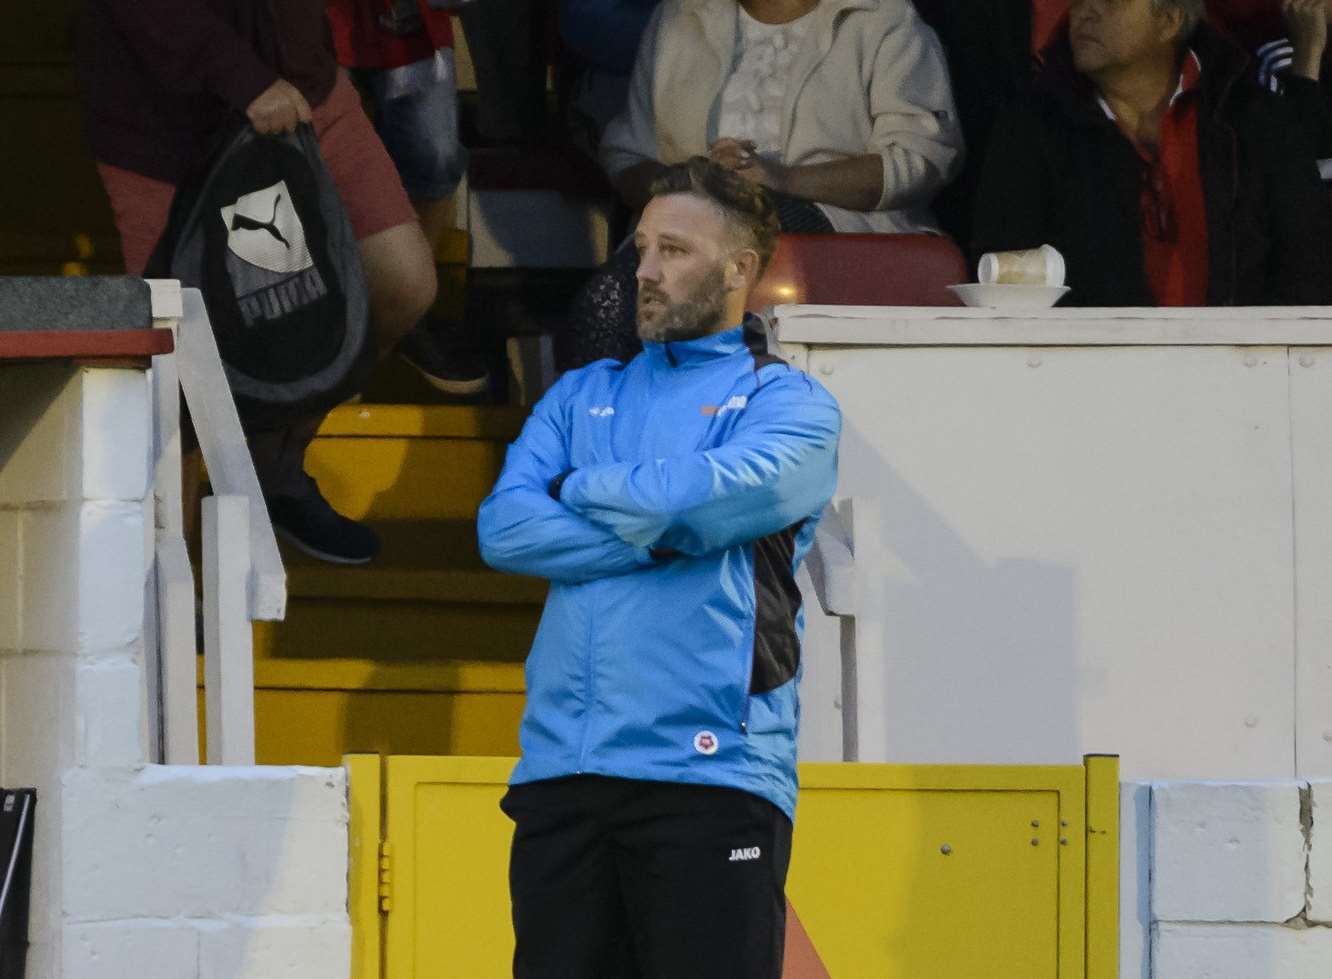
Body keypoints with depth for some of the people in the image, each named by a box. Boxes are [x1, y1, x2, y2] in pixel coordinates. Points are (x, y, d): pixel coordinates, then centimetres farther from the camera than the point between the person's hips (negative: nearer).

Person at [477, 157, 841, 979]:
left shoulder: (787, 403, 8)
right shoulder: (581, 398, 22)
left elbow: (712, 494, -12)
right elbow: (504, 530, 5)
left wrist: (579, 492, 5)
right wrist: (655, 536, -5)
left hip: (710, 771, -4)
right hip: (561, 774, 5)